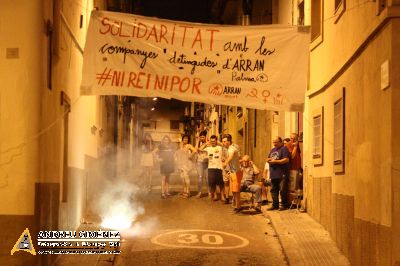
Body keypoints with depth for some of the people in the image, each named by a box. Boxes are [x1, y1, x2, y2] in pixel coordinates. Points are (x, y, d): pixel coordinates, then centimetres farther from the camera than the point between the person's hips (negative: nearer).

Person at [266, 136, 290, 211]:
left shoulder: (284, 149, -4)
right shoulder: (272, 150, 22)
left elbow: (286, 160, -14)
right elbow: (268, 159, 28)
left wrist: (275, 161, -16)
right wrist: (268, 159, 3)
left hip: (281, 174, -8)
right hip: (273, 174, 8)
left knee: (282, 190, -7)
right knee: (273, 190, 9)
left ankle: (284, 205, 2)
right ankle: (275, 205, 16)